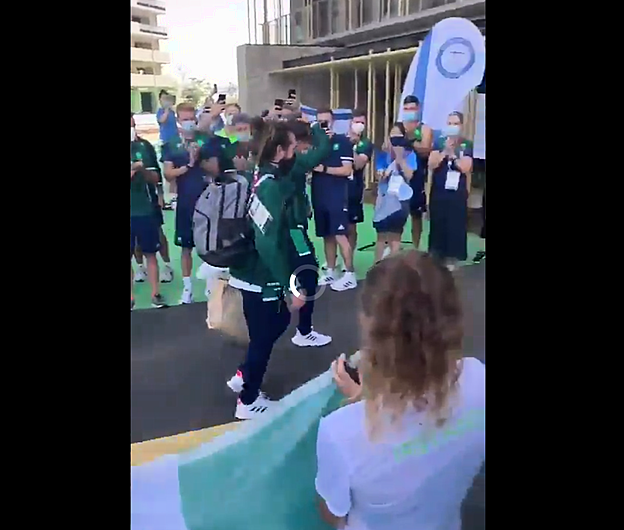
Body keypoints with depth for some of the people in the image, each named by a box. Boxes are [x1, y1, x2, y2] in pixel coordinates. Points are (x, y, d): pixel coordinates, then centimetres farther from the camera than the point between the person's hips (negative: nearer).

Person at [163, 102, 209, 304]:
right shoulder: (172, 146, 4)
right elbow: (168, 174, -5)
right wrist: (188, 165, -16)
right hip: (185, 203, 1)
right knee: (186, 246, 9)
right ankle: (187, 287, 20)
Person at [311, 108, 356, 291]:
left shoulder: (343, 141, -2)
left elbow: (347, 170, -8)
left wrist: (323, 168, -14)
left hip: (337, 196, -5)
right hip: (319, 196, 5)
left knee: (340, 235, -8)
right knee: (327, 236, 11)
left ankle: (350, 275, -2)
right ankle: (330, 272, 21)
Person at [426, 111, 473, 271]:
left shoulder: (467, 144, 1)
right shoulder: (439, 142, 1)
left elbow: (465, 168, -11)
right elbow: (431, 165, -9)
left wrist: (452, 154, -13)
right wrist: (445, 150, -18)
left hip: (458, 193, 0)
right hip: (438, 192, 0)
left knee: (455, 225, 3)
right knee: (438, 224, 6)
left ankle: (451, 258, 14)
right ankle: (436, 256, 19)